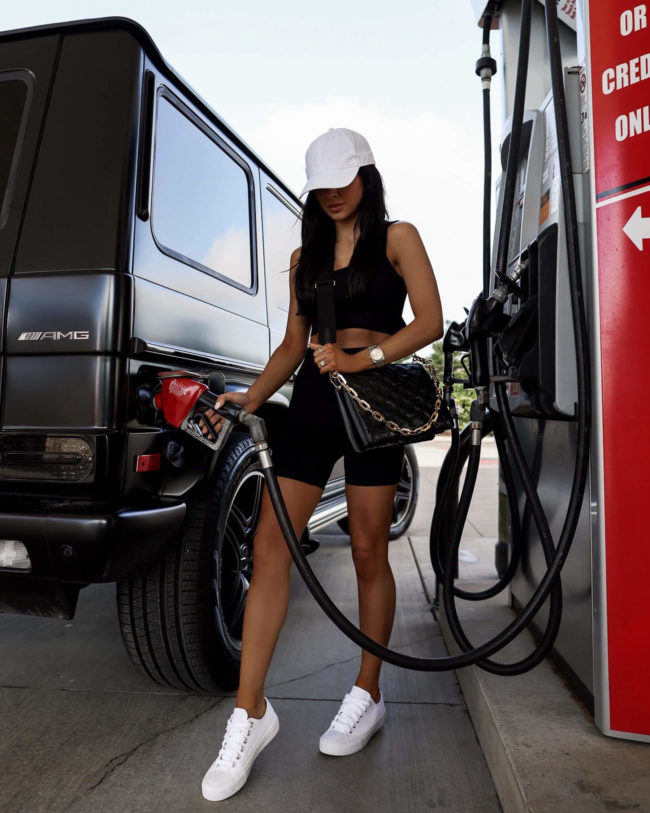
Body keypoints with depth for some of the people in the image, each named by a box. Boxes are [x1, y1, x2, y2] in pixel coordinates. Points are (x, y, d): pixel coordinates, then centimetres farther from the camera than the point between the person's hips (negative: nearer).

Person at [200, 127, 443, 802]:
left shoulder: (397, 239, 8)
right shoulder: (304, 257, 20)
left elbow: (430, 322, -4)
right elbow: (293, 345, 18)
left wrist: (362, 359, -16)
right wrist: (250, 397, 3)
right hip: (311, 400, 4)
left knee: (368, 555, 3)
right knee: (268, 549, -5)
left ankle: (367, 696, 23)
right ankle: (250, 712, 6)